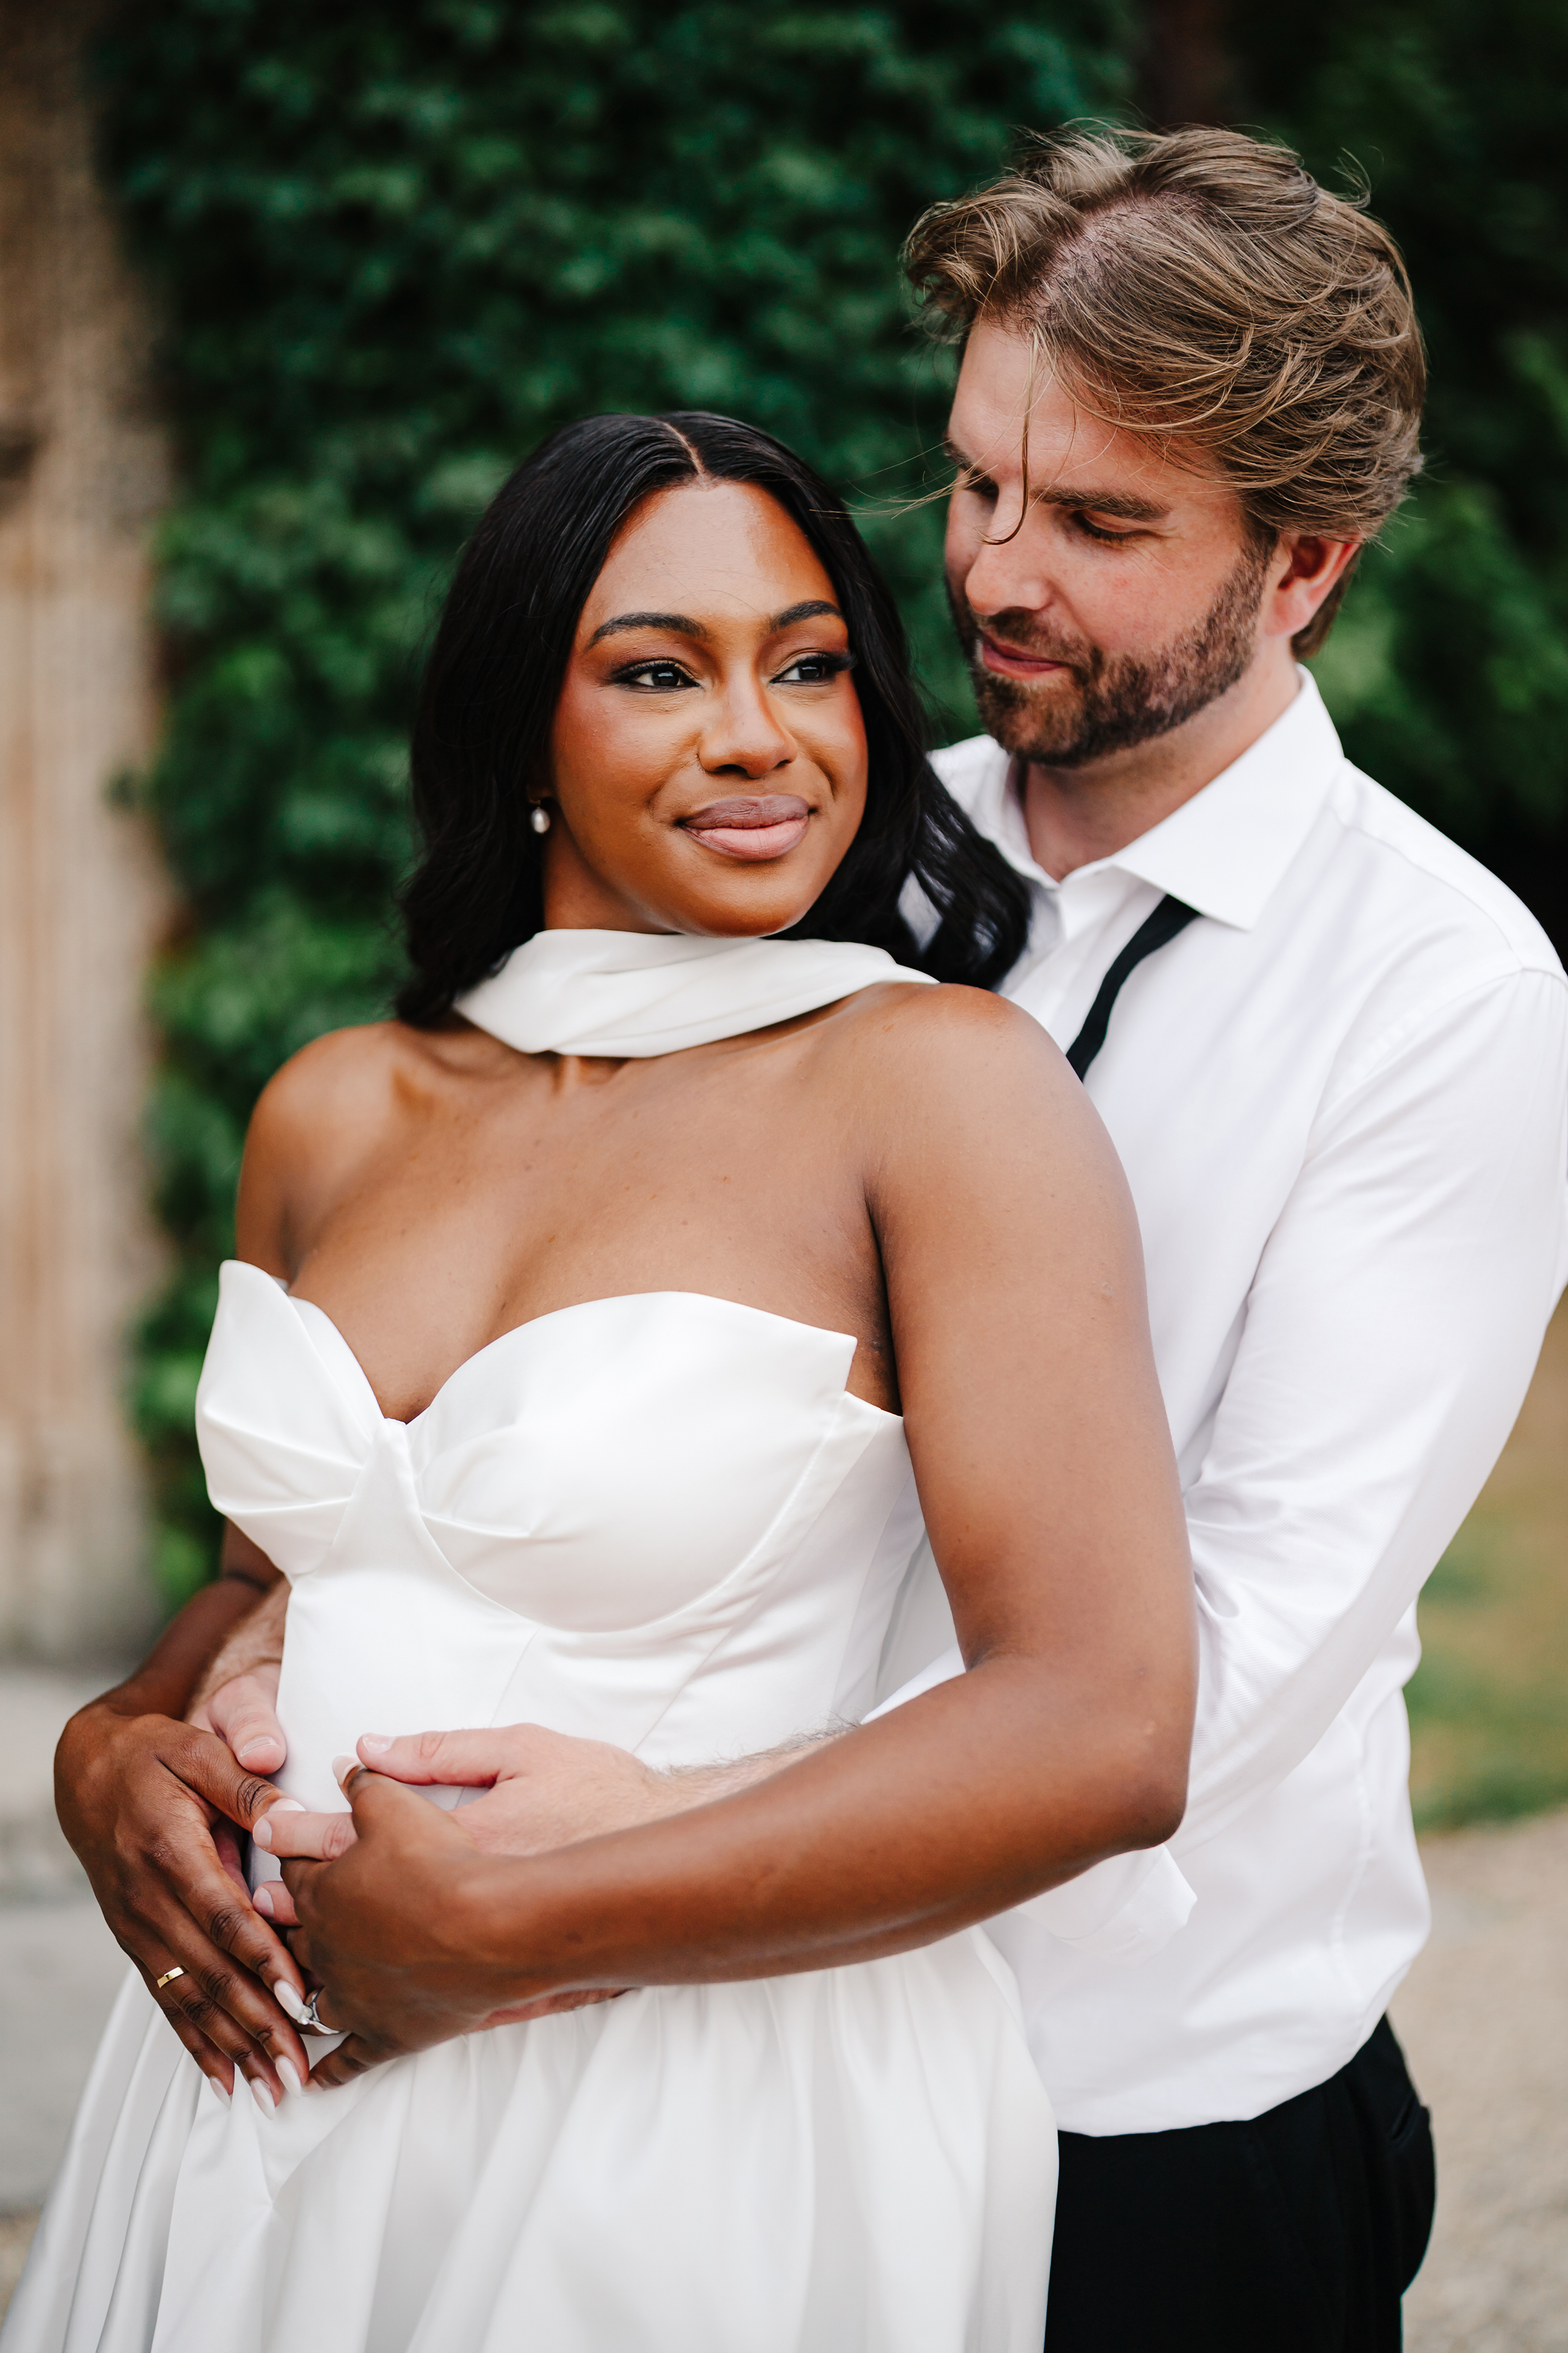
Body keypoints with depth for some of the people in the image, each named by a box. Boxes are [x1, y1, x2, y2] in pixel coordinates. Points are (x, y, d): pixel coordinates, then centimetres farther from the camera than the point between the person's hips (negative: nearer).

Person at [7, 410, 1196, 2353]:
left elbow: (1105, 1732, -20)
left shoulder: (937, 1078, -12)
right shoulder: (336, 1113, 5)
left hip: (705, 2140, -5)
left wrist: (499, 1931, -17)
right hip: (279, 2091, 5)